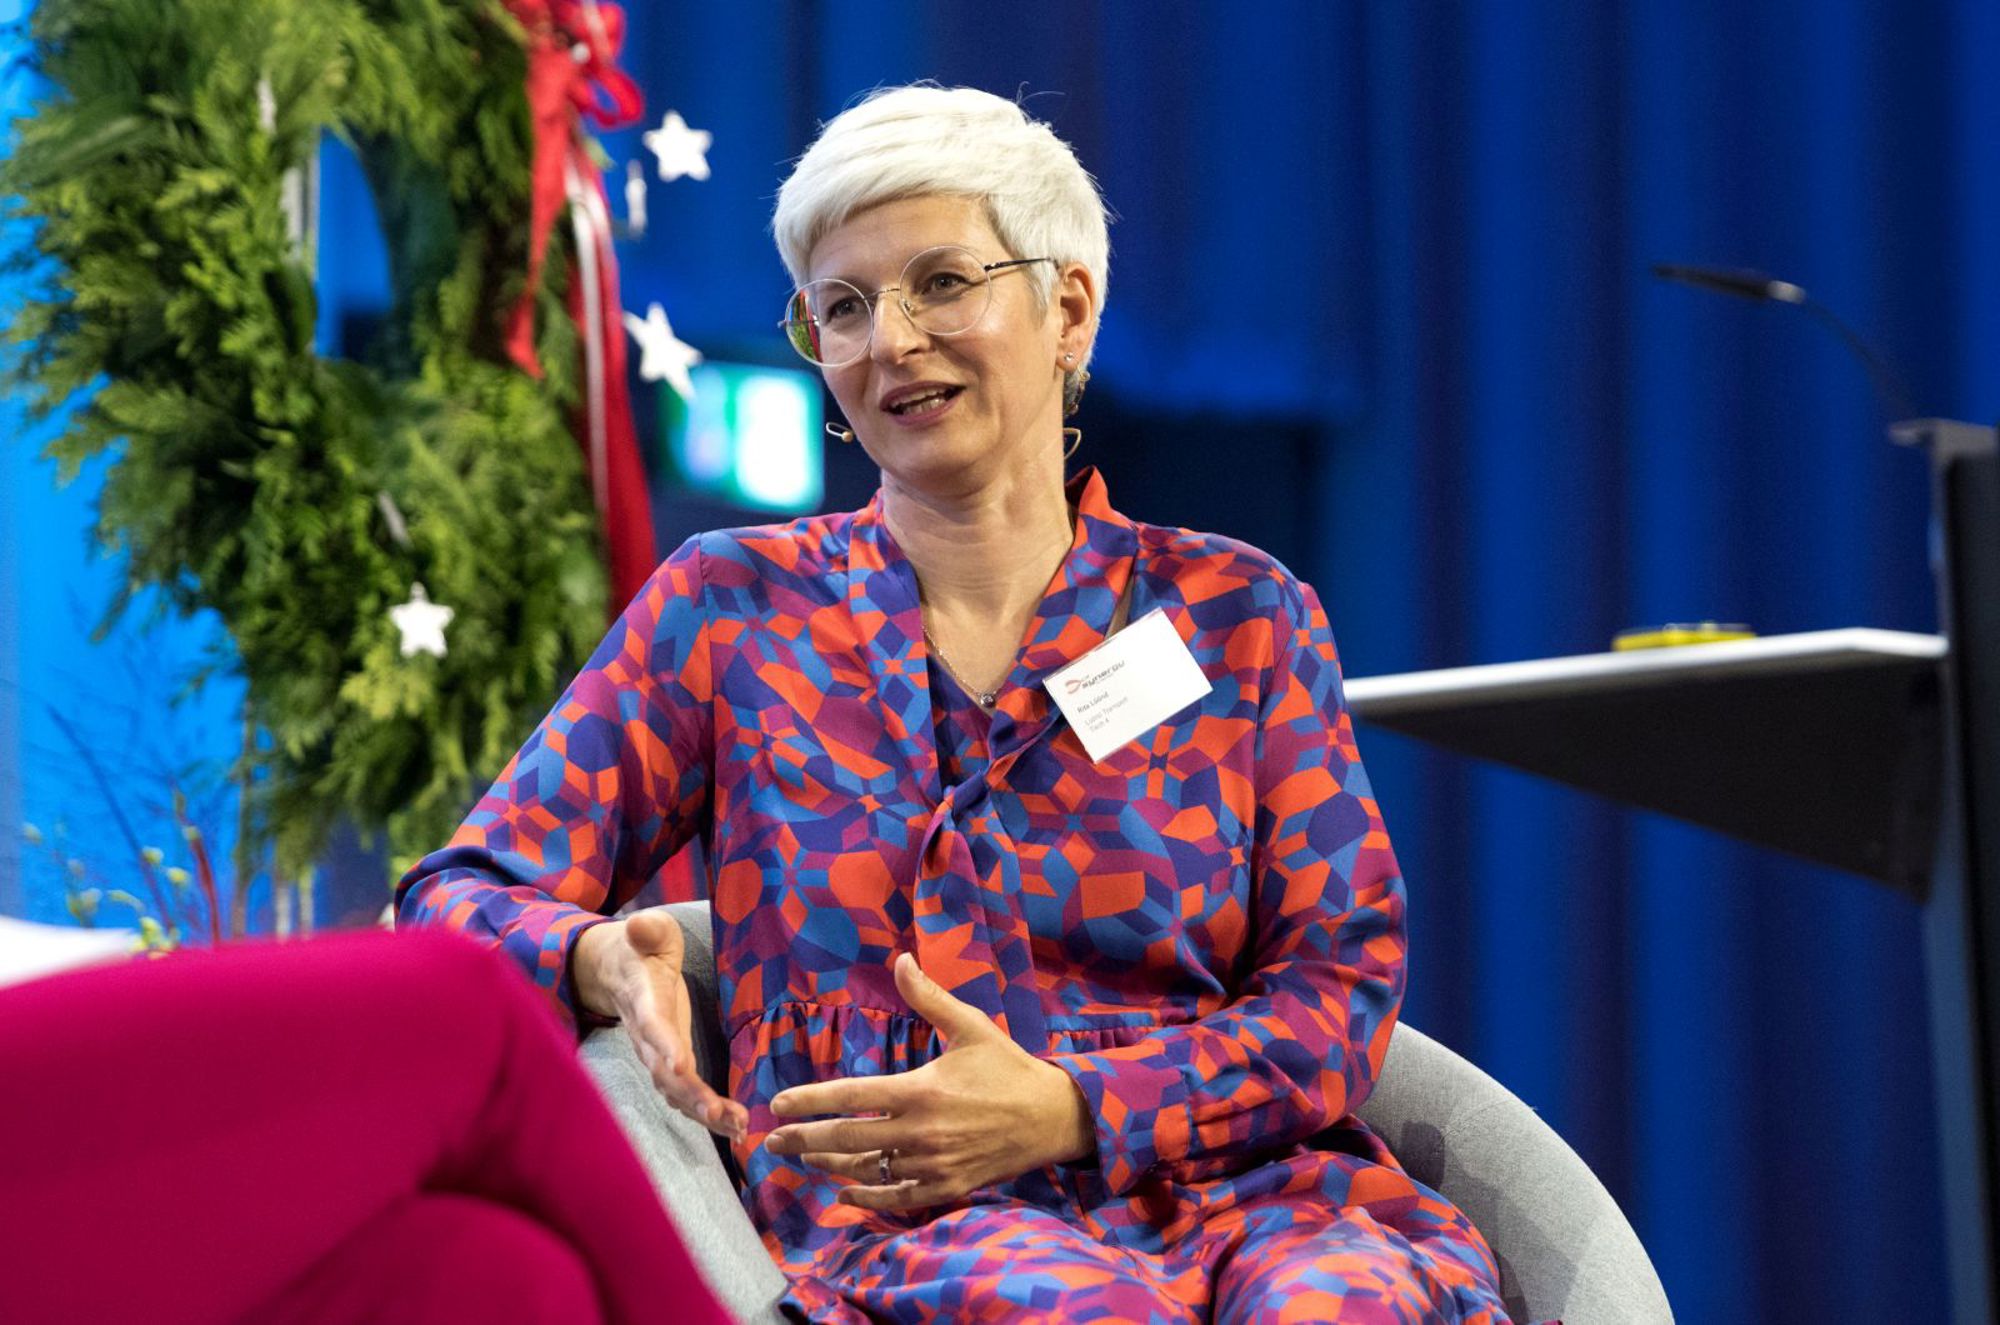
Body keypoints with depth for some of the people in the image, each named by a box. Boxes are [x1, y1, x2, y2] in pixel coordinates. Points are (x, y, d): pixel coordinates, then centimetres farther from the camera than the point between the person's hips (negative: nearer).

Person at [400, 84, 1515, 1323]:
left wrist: (1064, 1111, -11)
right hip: (887, 1219, -1)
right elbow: (465, 897, 10)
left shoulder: (1238, 615, 13)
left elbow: (1342, 986, 5)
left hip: (1235, 1194, 1)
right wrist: (604, 963, -15)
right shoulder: (735, 607, 13)